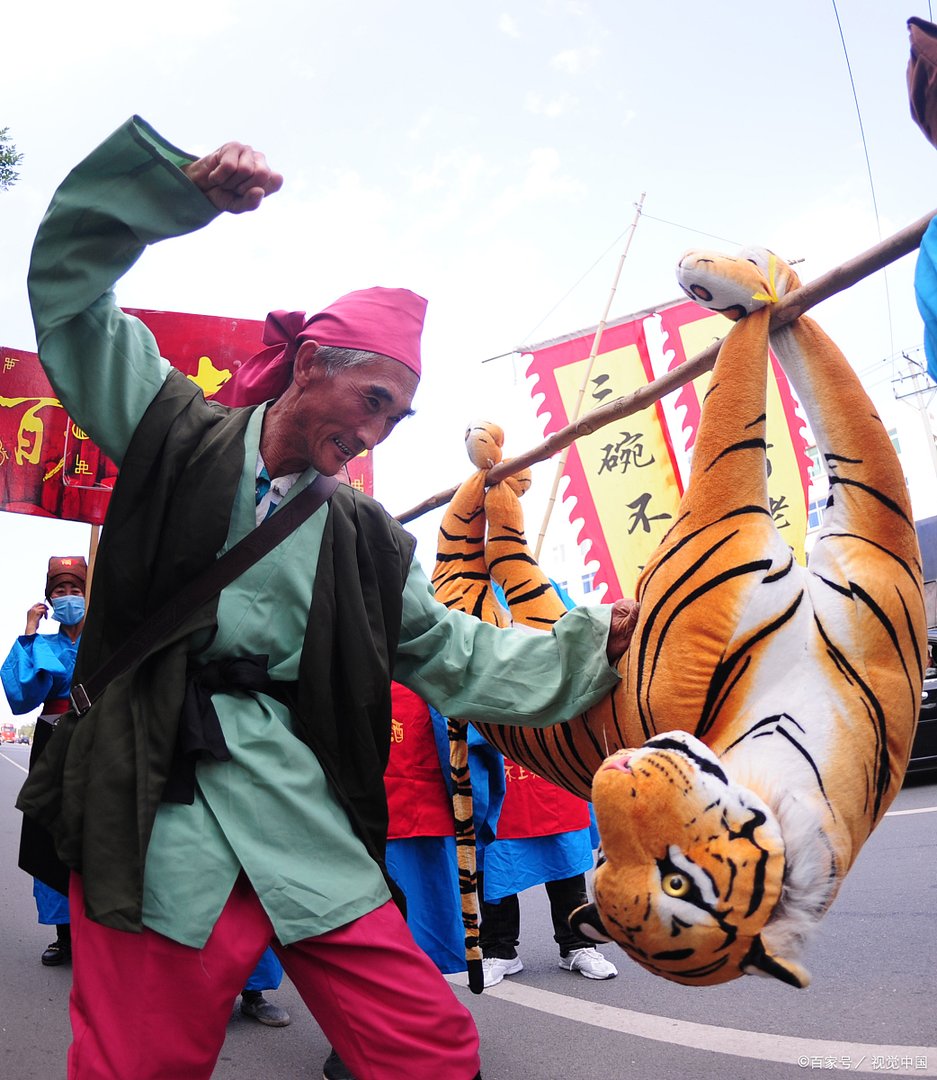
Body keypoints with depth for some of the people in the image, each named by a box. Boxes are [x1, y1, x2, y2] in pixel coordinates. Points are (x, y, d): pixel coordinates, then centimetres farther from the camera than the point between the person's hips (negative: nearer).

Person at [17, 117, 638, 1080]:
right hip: (157, 816, -3)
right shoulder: (179, 436, 6)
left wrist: (597, 644, 7)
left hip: (308, 827, 4)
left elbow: (455, 657, 15)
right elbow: (68, 279, 4)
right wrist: (183, 188, -11)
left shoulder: (365, 537, 15)